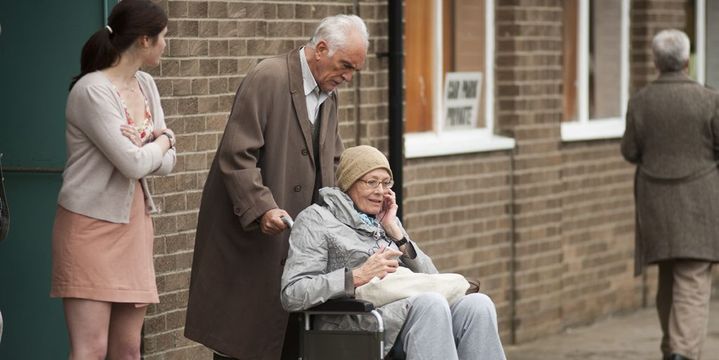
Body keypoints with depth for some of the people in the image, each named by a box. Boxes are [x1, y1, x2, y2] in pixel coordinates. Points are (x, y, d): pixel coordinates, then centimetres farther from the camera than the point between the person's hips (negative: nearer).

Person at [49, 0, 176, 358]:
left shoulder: (145, 86, 10)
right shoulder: (91, 91, -15)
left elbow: (165, 163, 8)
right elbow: (133, 164, -18)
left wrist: (142, 146, -12)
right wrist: (161, 141, 1)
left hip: (134, 225, 8)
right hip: (91, 225, -8)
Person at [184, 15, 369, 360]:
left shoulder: (328, 95, 12)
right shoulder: (268, 78, -14)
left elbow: (330, 163, 21)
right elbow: (236, 156, -19)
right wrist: (263, 209, -28)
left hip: (297, 234, 7)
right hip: (247, 232, -7)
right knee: (240, 332, -3)